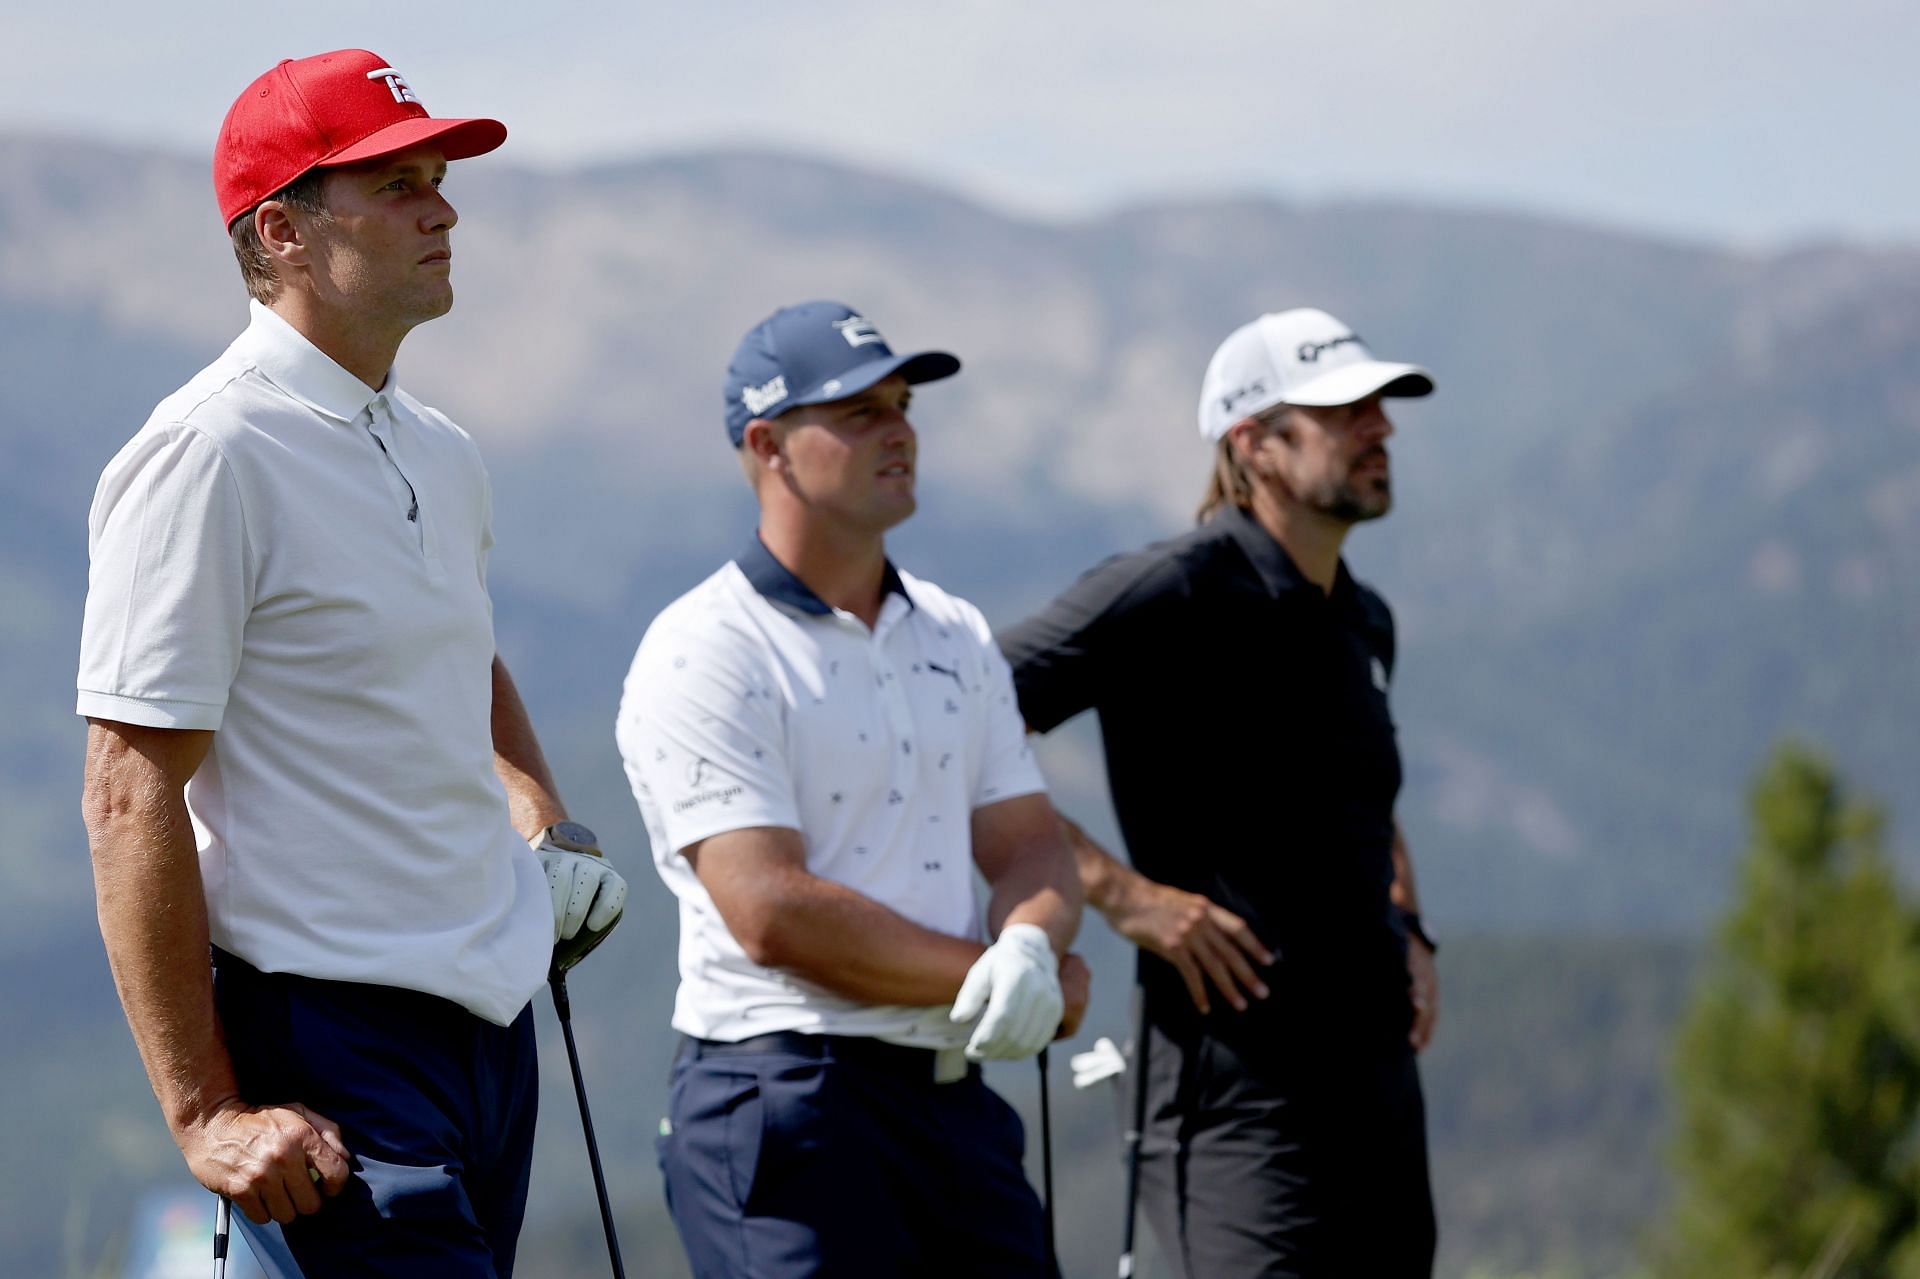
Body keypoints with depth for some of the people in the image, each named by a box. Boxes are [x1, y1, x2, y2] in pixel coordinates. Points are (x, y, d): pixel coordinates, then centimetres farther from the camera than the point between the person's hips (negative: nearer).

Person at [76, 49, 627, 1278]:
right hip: (328, 1040, -8)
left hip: (492, 1022, 9)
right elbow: (132, 795, -17)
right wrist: (207, 1113, -20)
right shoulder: (209, 453, -13)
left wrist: (548, 829, 14)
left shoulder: (441, 454, 14)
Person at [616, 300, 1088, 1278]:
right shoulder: (702, 655, -8)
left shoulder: (956, 639, 17)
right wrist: (990, 976, -10)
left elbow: (1029, 845, 13)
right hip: (784, 1112, -7)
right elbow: (773, 914, -16)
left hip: (955, 1097, 7)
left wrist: (1029, 949, -11)